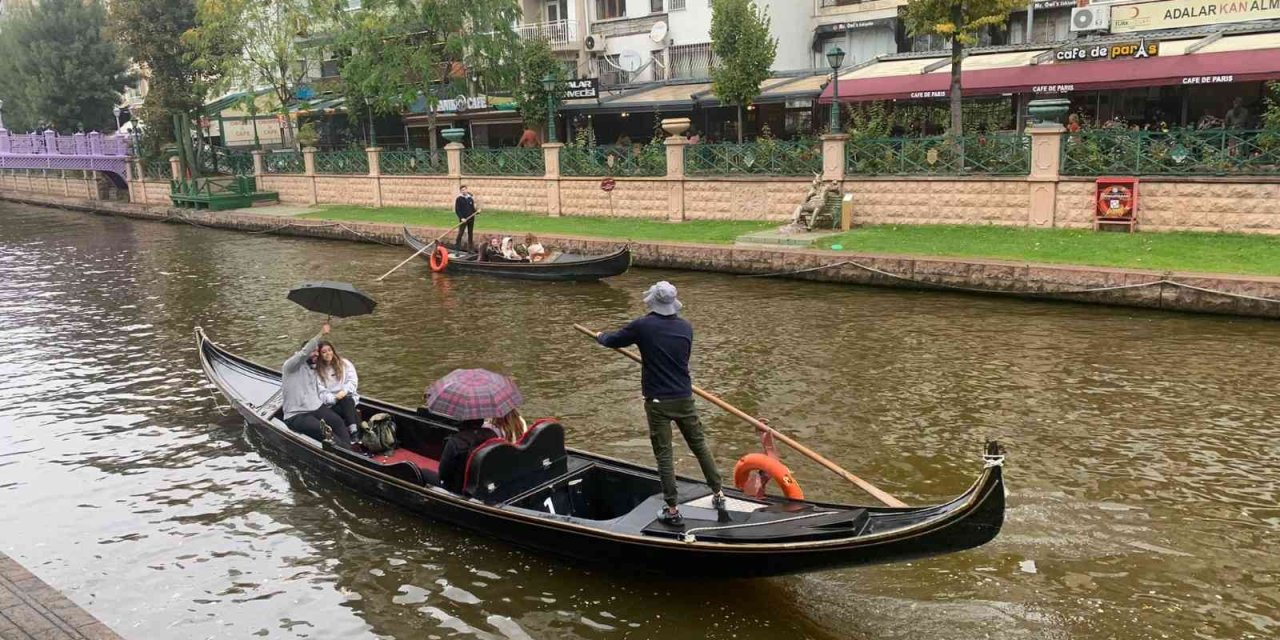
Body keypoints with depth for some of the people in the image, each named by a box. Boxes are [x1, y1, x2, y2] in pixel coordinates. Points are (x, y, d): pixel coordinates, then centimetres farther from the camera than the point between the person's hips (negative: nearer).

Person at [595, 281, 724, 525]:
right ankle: (718, 494, 22)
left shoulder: (642, 326, -10)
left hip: (657, 402, -3)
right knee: (700, 445, 16)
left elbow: (613, 341, 5)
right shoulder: (686, 327, 2)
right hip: (684, 398, 3)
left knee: (664, 455, 3)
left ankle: (672, 510, 7)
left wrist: (600, 336, 27)